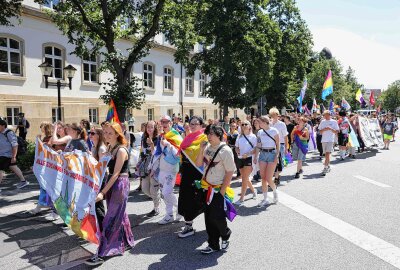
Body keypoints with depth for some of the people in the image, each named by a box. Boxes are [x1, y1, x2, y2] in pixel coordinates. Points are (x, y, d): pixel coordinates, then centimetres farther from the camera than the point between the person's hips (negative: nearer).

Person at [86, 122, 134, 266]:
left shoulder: (121, 150, -18)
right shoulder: (109, 147, 8)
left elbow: (116, 174, -21)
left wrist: (103, 192, -23)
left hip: (120, 184, -8)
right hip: (111, 183, 8)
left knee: (111, 218, -3)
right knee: (119, 215, 17)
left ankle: (102, 254, 4)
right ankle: (127, 242, 33)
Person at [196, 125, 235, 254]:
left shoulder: (225, 151, -16)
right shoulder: (207, 147, 3)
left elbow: (230, 173, -15)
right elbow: (198, 164, 5)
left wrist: (222, 192, -15)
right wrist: (201, 151, -11)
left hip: (218, 189, -6)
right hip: (207, 188, 6)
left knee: (216, 216, -4)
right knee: (208, 217, 10)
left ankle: (225, 235, 28)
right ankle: (213, 245, 25)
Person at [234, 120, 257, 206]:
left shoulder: (253, 137, -5)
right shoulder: (239, 137, 9)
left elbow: (256, 149, -8)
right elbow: (236, 147, 14)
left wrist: (247, 154, -21)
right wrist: (238, 152, -7)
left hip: (249, 159, -5)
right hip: (240, 159, 5)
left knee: (244, 179, -7)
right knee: (245, 178, 15)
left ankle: (241, 198, -1)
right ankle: (253, 190, 40)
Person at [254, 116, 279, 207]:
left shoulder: (274, 131, -6)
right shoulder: (259, 132, 7)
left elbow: (278, 144, -5)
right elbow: (258, 146, 10)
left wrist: (277, 156, -13)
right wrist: (256, 157, 5)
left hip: (272, 153, -5)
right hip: (262, 154, 5)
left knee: (268, 178, -8)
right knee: (263, 178, 3)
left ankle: (275, 191, 24)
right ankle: (265, 199, 14)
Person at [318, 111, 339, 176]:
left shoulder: (334, 122, 1)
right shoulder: (322, 122, 11)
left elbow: (336, 132, 0)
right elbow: (320, 131, 10)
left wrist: (330, 129, -17)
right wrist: (324, 129, -10)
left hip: (330, 140, -4)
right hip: (323, 140, 4)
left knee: (328, 153, -15)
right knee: (326, 154, 11)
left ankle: (325, 168, -17)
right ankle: (328, 166, 26)